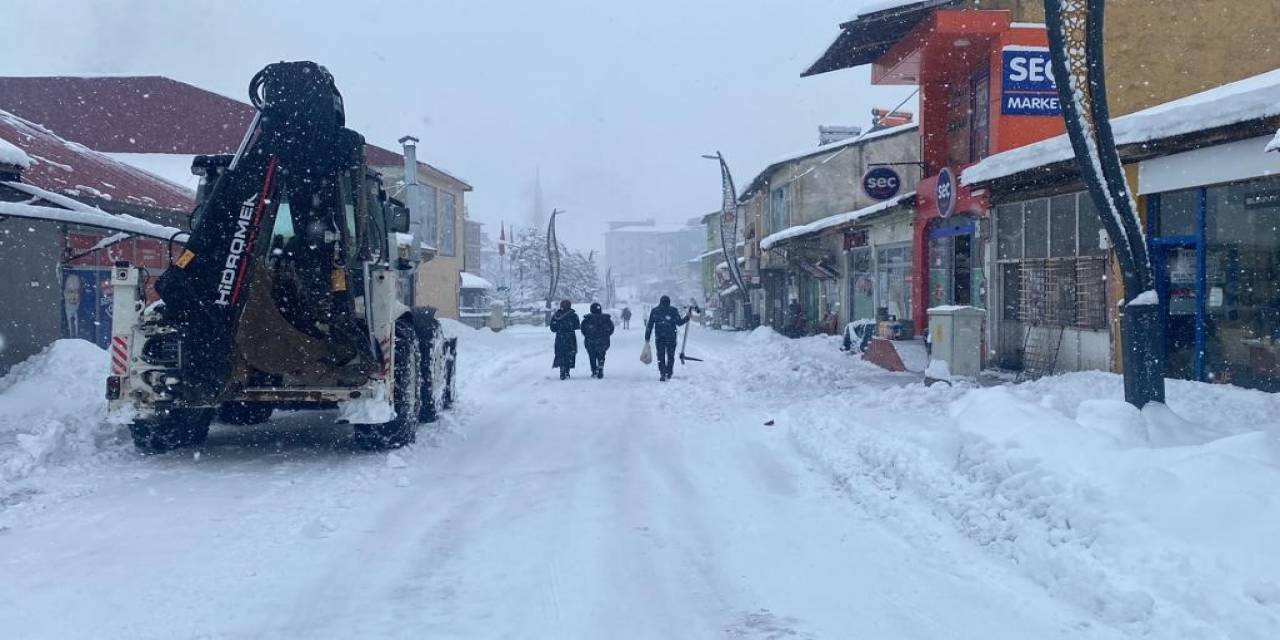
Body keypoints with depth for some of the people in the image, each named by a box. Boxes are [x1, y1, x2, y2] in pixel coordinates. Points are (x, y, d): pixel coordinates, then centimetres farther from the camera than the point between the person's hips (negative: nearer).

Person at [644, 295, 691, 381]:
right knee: (670, 356, 13)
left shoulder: (654, 311, 5)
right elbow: (679, 322, -1)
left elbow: (649, 325, 4)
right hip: (671, 338, -1)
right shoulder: (673, 310, 0)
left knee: (661, 357, 5)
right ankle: (669, 374, 14)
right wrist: (687, 316, 11)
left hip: (659, 338, 1)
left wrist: (647, 338, 7)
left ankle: (662, 374, -6)